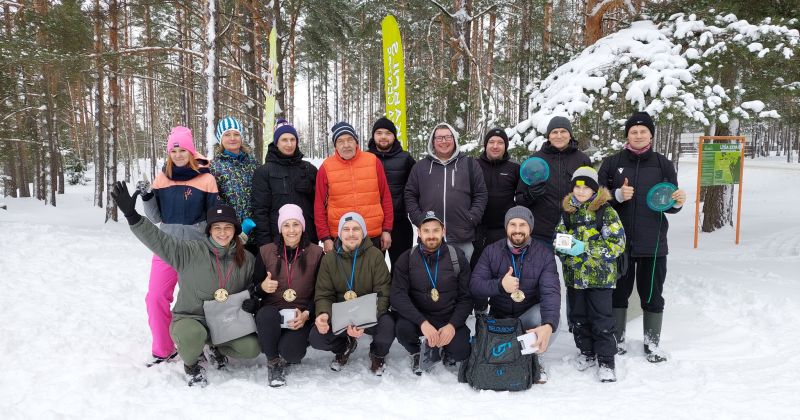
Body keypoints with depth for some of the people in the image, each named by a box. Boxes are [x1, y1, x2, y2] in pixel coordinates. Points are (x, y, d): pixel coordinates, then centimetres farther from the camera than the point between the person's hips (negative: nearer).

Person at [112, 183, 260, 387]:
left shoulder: (246, 259, 0)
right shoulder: (189, 252, -11)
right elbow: (157, 239, -19)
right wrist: (132, 215, -32)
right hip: (190, 318, -3)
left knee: (251, 348, -20)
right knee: (191, 336, -38)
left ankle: (217, 349, 16)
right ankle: (191, 365, 1)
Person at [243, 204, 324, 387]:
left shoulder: (316, 253, 3)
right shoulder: (266, 252, 7)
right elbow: (253, 289, 10)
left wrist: (306, 314, -12)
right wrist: (262, 287, -14)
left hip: (301, 316, -1)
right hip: (271, 312, 1)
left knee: (290, 350, -29)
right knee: (266, 314, -35)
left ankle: (288, 357, 14)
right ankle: (274, 361, -7)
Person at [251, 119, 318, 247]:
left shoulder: (310, 169, 11)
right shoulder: (264, 172, 2)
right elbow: (260, 209, -2)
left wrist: (319, 236, 3)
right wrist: (265, 243, -9)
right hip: (277, 239, -2)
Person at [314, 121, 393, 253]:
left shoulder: (373, 161, 1)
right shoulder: (326, 167, 0)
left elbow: (386, 197, 5)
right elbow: (320, 205, 2)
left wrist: (387, 229, 2)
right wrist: (325, 237, -2)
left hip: (373, 238, 1)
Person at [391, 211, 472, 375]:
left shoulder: (457, 257, -4)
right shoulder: (407, 259, -5)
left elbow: (466, 297, -2)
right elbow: (397, 295, -15)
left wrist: (452, 325, -19)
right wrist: (422, 322, -28)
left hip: (449, 318, 1)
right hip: (417, 316, 0)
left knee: (461, 352, -23)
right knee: (403, 328, -32)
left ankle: (443, 348, 16)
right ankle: (416, 352, 5)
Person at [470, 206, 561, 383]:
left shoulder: (544, 254, -9)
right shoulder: (491, 251, -4)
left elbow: (551, 292, -22)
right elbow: (474, 285, -10)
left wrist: (548, 326, -41)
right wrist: (500, 285, -31)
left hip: (529, 315, 0)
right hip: (498, 318, 0)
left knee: (551, 314, -31)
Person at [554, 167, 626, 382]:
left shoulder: (606, 212, -8)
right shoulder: (567, 211, 6)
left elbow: (618, 244, -14)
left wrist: (585, 248, -21)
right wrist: (562, 247, -10)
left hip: (599, 276, -5)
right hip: (574, 275, 5)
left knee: (602, 320, -1)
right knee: (578, 317, 14)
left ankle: (606, 360, 11)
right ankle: (587, 352, 31)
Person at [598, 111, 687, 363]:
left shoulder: (663, 164, 5)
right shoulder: (612, 163, 3)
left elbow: (670, 206, 10)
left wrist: (678, 202, -12)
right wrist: (618, 195, -18)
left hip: (653, 243, 0)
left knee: (652, 295, 6)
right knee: (618, 292, 10)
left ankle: (652, 344, 19)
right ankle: (617, 341, 23)